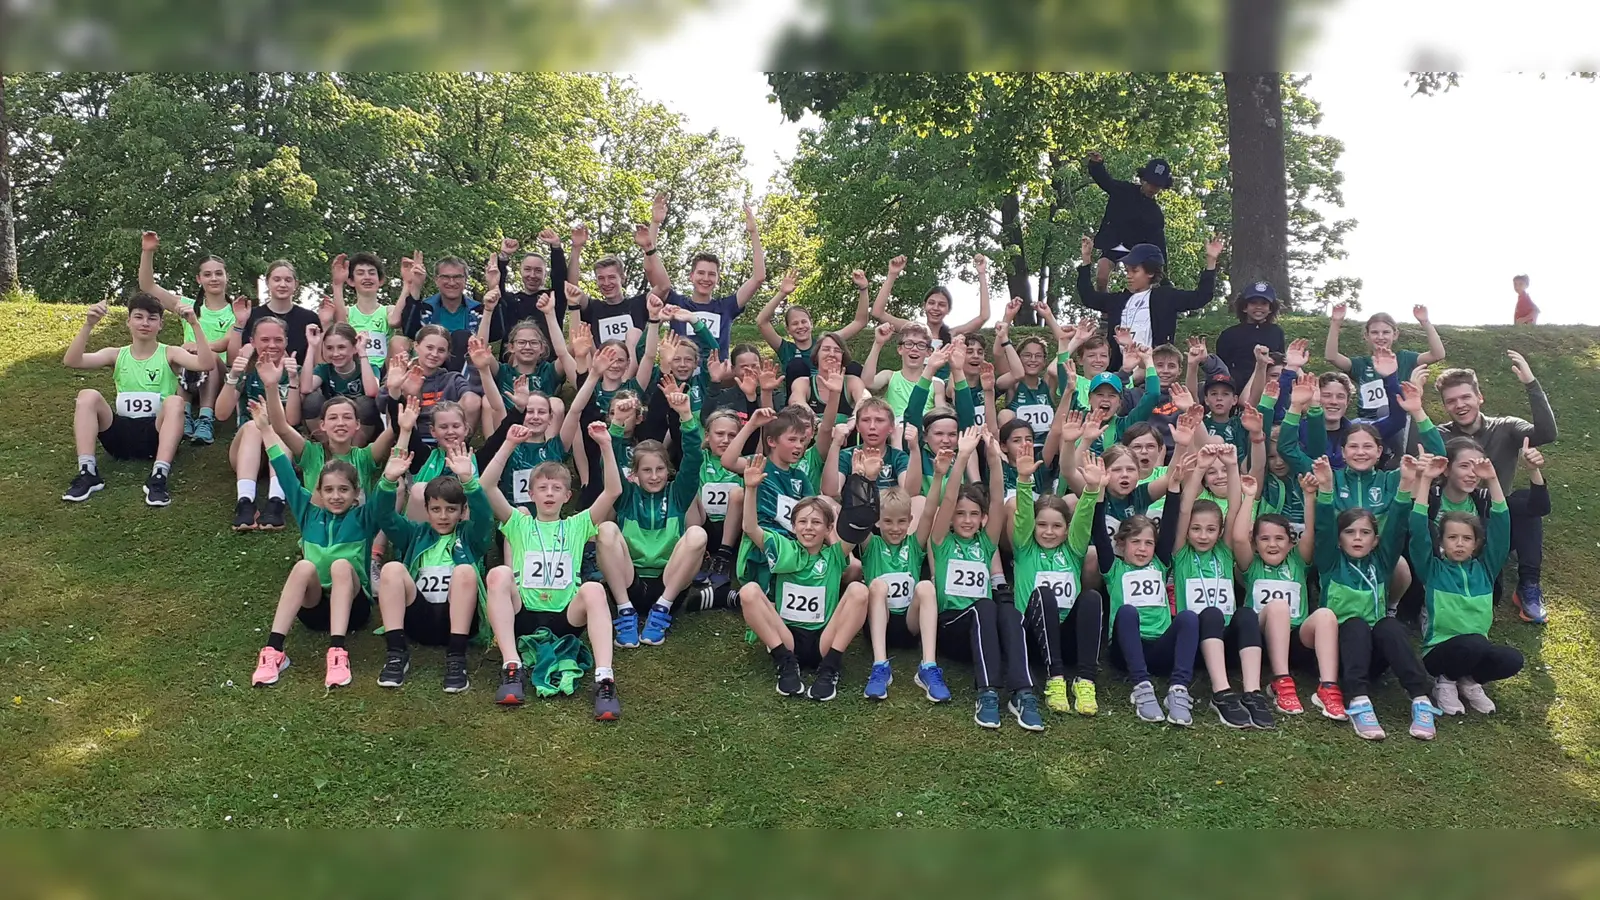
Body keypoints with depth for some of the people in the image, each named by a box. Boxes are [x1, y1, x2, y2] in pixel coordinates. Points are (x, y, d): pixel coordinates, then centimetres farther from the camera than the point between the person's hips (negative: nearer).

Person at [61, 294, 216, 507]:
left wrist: (195, 324, -25)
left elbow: (207, 364, -16)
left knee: (175, 401, -30)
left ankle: (159, 476, -41)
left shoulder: (169, 354, 4)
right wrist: (88, 325, -18)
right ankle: (87, 473, -25)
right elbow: (71, 361, -5)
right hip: (121, 434, 2)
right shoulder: (116, 355, 10)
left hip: (156, 435, -2)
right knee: (88, 396, -18)